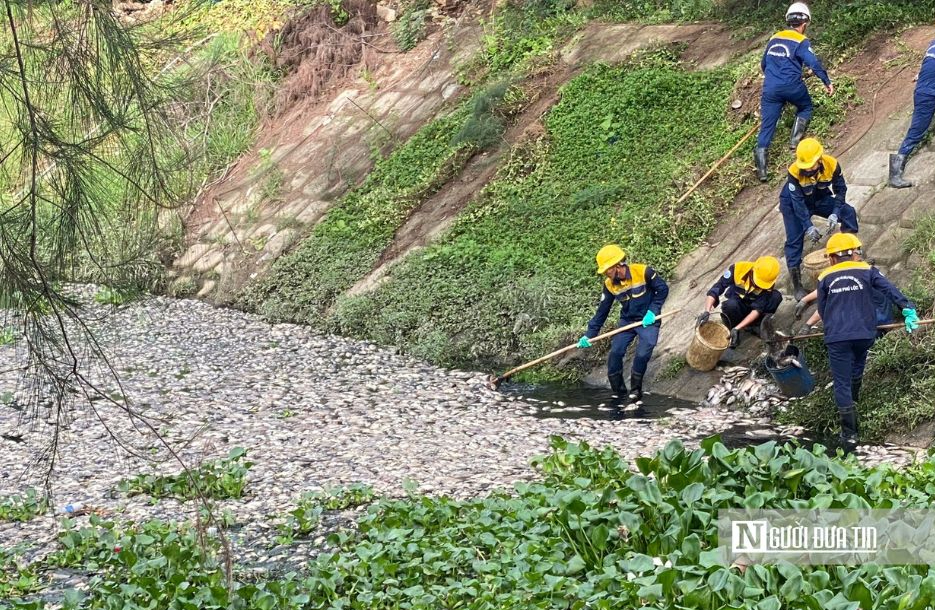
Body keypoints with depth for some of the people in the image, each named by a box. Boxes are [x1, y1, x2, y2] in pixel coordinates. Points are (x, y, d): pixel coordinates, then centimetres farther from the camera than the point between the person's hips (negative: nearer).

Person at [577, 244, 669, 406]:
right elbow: (602, 312, -1)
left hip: (648, 321, -4)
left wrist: (652, 311, -19)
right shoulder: (610, 284, -8)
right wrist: (589, 335, -5)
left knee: (642, 354, -18)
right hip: (627, 321, 5)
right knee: (615, 353, -8)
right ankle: (618, 392, 8)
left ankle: (636, 391, 2)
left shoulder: (643, 272, -23)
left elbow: (663, 289, -11)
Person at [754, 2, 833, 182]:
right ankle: (796, 139, 10)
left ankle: (761, 169, -4)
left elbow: (763, 64, 27)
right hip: (792, 86, -4)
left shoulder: (774, 39, 17)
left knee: (767, 126, 3)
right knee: (805, 107, 28)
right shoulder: (801, 41, -2)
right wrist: (827, 82, -6)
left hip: (770, 88, 4)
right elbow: (814, 63, -14)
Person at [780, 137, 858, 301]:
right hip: (793, 203, -3)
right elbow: (797, 202, -30)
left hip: (820, 199, 3)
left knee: (849, 212, -17)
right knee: (794, 241, -10)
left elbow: (840, 189, -15)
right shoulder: (794, 171, -34)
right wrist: (808, 227, -35)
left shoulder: (831, 165, -28)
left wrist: (835, 214, -28)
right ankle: (797, 286, -2)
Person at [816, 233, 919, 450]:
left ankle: (849, 434, -3)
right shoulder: (867, 271, 4)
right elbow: (890, 290, -9)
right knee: (857, 365, 31)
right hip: (864, 334, 1)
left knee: (842, 383, 1)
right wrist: (908, 310, -13)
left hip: (837, 337, -1)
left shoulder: (825, 278, 7)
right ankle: (854, 397, 58)